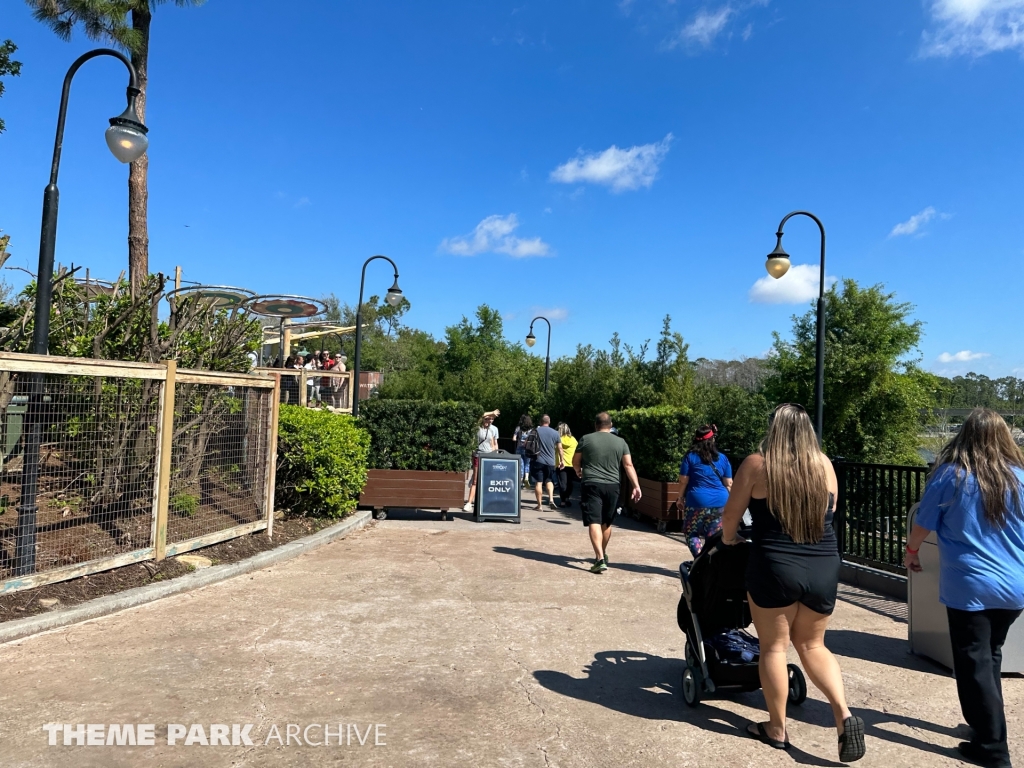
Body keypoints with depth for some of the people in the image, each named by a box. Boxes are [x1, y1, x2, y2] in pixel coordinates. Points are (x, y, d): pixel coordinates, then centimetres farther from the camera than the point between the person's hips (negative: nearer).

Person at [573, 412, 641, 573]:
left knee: (594, 522, -7)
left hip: (592, 485, -3)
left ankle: (600, 559, -19)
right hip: (612, 486, 3)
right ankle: (602, 554, 34)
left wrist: (578, 472, 34)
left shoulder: (586, 439, 2)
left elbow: (575, 462, 13)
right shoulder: (620, 442, 6)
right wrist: (636, 486, 3)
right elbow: (628, 465, 1)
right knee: (606, 522, 18)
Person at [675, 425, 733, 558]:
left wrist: (680, 498, 9)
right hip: (720, 503, 3)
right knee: (714, 537, 9)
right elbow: (728, 483, 8)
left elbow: (683, 481, -3)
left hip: (697, 502, -3)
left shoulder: (690, 457, -3)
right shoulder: (722, 458, 6)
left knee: (692, 534, 9)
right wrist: (726, 498, 22)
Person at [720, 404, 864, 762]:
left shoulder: (757, 464, -7)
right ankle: (844, 714, 6)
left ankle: (777, 728, 21)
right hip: (824, 568, 4)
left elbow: (731, 514, 0)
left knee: (774, 646, 10)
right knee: (812, 644, 21)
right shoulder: (824, 464, 4)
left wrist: (728, 540, 20)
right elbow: (828, 512, 16)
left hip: (774, 568, -4)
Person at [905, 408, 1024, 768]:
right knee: (990, 657, 22)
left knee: (974, 664, 5)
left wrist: (911, 551, 16)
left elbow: (923, 523, -2)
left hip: (969, 586, -5)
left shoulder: (951, 474, -10)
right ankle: (986, 724, 35)